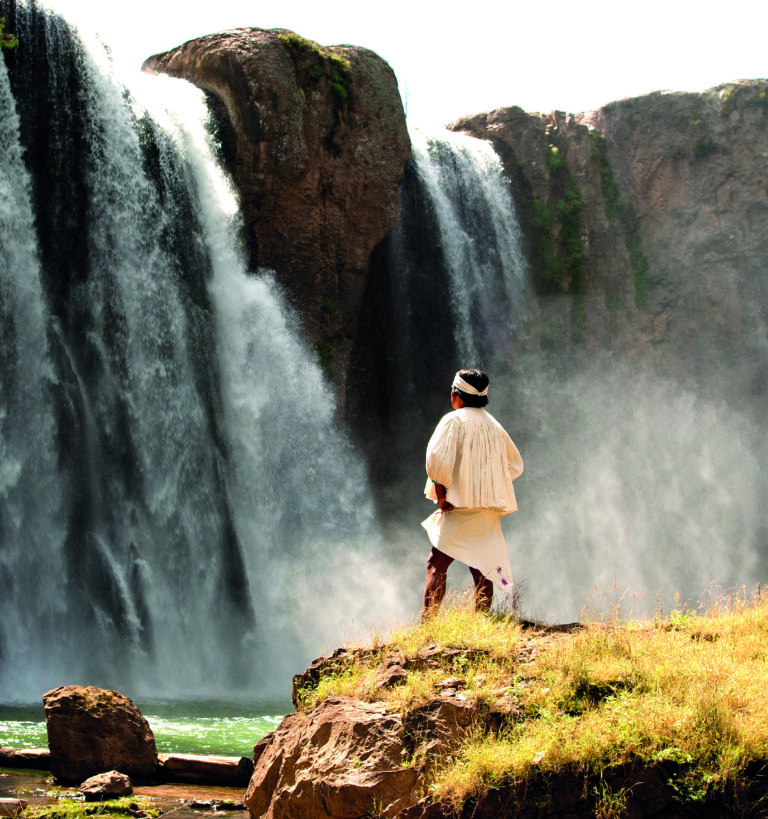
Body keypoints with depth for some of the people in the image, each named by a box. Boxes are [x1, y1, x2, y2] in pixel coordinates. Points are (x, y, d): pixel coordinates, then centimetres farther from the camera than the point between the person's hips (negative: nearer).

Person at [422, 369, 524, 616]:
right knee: (482, 570, 6)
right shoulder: (494, 426, 16)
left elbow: (437, 458, -18)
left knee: (436, 565, -3)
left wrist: (441, 496, -10)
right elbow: (515, 464, 25)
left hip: (460, 506, -6)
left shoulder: (454, 420, -5)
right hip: (490, 510, 6)